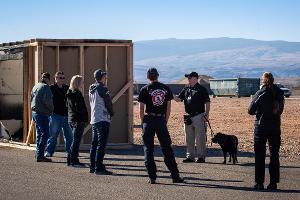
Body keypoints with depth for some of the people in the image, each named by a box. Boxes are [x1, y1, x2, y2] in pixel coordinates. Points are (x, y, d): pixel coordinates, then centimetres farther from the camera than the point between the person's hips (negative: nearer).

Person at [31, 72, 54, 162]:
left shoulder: (36, 86, 16)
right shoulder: (45, 87, -13)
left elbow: (32, 99, 22)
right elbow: (47, 101, -21)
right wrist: (51, 109, -5)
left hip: (35, 112, 10)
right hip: (42, 114, -10)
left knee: (39, 134, 17)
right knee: (44, 134, -7)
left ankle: (38, 154, 21)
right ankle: (40, 156, -10)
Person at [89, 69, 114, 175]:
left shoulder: (91, 89, 13)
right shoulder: (102, 88, -13)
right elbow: (108, 103, -10)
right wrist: (111, 113, 9)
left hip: (93, 119, 9)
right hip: (103, 119, -9)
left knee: (94, 144, 12)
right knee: (101, 144, -9)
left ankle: (92, 167, 15)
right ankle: (99, 168, -11)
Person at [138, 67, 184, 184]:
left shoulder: (145, 90, -2)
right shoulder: (166, 89, 7)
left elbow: (141, 109, -3)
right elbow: (168, 107, 8)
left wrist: (143, 123, 5)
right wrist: (165, 121, 13)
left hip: (149, 119, -2)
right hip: (161, 120, 2)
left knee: (148, 149, 5)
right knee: (167, 149, 7)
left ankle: (152, 177, 2)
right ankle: (175, 176, 6)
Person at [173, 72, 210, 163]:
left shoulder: (202, 89, -2)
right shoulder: (186, 90, 14)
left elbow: (207, 103, -4)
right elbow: (178, 99, 13)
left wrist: (206, 113, -14)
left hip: (199, 116, -6)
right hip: (188, 117, 6)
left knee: (200, 138, -4)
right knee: (189, 138, 10)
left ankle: (201, 156, 2)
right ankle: (190, 156, 17)